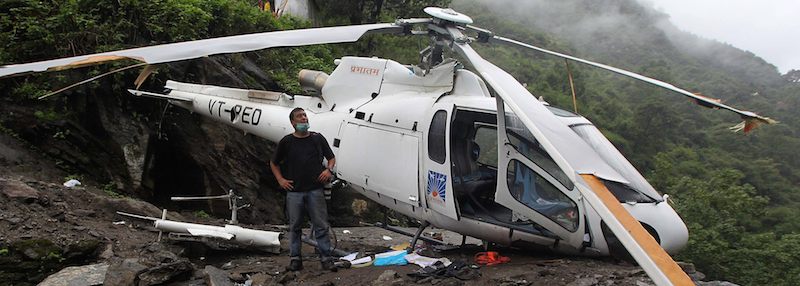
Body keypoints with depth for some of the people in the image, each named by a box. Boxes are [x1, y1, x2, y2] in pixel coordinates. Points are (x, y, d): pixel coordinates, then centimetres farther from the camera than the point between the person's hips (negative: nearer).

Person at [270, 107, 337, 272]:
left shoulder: (317, 139, 8)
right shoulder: (286, 142, 6)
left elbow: (331, 158, 18)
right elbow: (274, 163, 17)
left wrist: (328, 169, -2)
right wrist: (280, 180, 5)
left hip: (315, 190, 0)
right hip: (294, 191, 0)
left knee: (321, 225, -2)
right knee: (295, 226, 6)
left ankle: (326, 258, 4)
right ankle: (295, 259, 14)